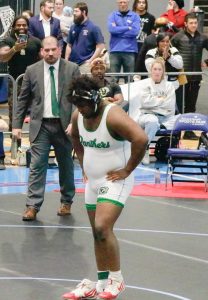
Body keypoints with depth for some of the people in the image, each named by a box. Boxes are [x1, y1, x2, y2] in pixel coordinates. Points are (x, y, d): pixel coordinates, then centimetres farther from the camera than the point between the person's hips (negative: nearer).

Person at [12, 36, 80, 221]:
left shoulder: (72, 69, 0)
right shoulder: (32, 71, 3)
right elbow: (23, 100, 7)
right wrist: (17, 124, 1)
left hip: (64, 125, 0)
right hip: (41, 125, 0)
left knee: (66, 165, 11)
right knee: (37, 166, -6)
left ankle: (66, 202, 27)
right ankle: (33, 206, -5)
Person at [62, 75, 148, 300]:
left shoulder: (113, 116, -24)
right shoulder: (78, 115, 0)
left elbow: (141, 139, -35)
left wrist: (127, 170, -25)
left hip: (115, 181, -8)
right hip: (93, 181, 8)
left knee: (102, 228, -19)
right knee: (98, 233, 12)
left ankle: (116, 279, -3)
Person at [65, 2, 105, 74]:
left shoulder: (93, 28, -4)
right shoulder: (73, 28, 11)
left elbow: (100, 46, -7)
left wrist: (91, 60, -12)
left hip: (85, 64, -5)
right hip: (72, 63, 5)